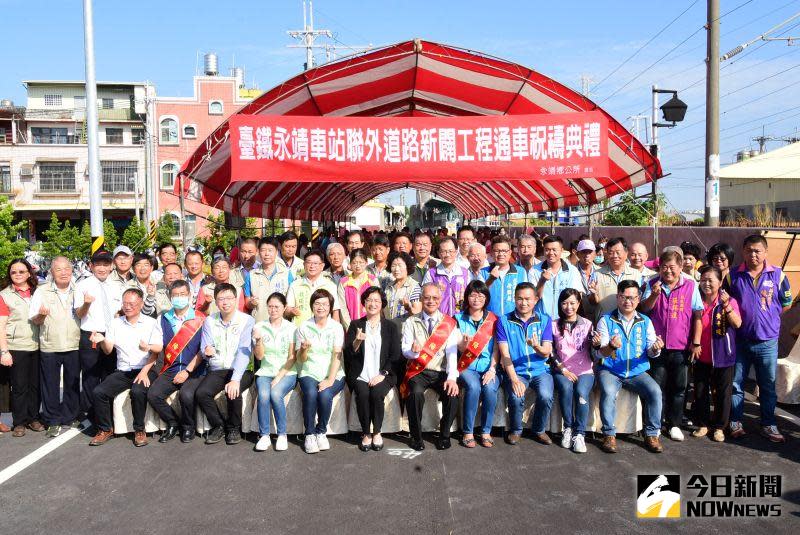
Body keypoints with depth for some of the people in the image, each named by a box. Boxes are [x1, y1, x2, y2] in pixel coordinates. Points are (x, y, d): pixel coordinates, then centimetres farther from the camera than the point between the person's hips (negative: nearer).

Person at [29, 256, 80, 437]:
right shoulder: (42, 291, 2)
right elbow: (34, 320, 2)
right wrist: (41, 315, -20)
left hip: (74, 346, 1)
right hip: (49, 347, -1)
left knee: (73, 384, 9)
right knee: (51, 385, 4)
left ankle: (70, 417, 23)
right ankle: (53, 421, 15)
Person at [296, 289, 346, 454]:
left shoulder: (337, 327, 2)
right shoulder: (303, 327, 5)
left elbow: (337, 356, -7)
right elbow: (300, 360, 5)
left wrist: (330, 380, -19)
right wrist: (304, 349, -19)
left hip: (333, 374, -1)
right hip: (309, 373, 1)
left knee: (325, 395, -30)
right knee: (311, 393, -30)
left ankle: (321, 432, -6)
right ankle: (309, 434, -12)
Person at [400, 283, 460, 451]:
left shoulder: (449, 324, 4)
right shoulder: (411, 322, 5)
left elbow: (451, 353, -7)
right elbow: (405, 350, -3)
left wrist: (452, 377, -22)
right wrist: (413, 351, -28)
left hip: (441, 372, 1)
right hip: (418, 371, -1)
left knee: (452, 393, -26)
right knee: (416, 393, -31)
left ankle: (444, 435, -1)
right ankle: (416, 436, -9)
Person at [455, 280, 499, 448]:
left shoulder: (493, 319, 8)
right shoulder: (459, 318, 5)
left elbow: (495, 348, 4)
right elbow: (461, 349, 0)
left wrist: (492, 369, -10)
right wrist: (464, 342, -24)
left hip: (487, 367, 1)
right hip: (467, 367, -1)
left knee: (489, 387, -29)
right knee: (473, 386, -31)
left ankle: (486, 432, -12)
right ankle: (468, 432, -17)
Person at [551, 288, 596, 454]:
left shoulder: (587, 324, 6)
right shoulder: (555, 325, 7)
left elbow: (593, 354, 5)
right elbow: (551, 352, 3)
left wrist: (596, 344, -18)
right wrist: (563, 370, -9)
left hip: (584, 371, 0)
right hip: (562, 371, 0)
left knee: (581, 392, -30)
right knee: (566, 388, -31)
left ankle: (579, 433, -20)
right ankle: (568, 428, -14)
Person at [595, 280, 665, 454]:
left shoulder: (645, 321, 9)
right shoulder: (606, 320, 0)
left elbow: (650, 352, 4)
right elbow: (600, 353, -8)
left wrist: (655, 349, -21)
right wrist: (610, 347, -31)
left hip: (637, 372, 3)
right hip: (610, 371, -2)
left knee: (655, 391, -23)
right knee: (608, 392, -31)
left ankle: (652, 434, -6)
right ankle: (609, 435, -15)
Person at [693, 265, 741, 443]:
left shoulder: (729, 301, -7)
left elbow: (737, 324, -22)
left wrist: (726, 305, -33)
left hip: (722, 357, -3)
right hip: (701, 357, 3)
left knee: (722, 393, 7)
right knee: (700, 392, 10)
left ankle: (719, 427, 20)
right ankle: (702, 424, 23)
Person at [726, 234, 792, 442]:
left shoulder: (777, 274, -2)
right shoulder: (733, 276, -1)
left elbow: (786, 303, 5)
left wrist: (768, 317, 1)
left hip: (767, 341, 0)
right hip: (739, 339, 0)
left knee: (768, 385, 10)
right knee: (736, 383, 8)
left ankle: (768, 425, 23)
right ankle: (735, 422, 21)